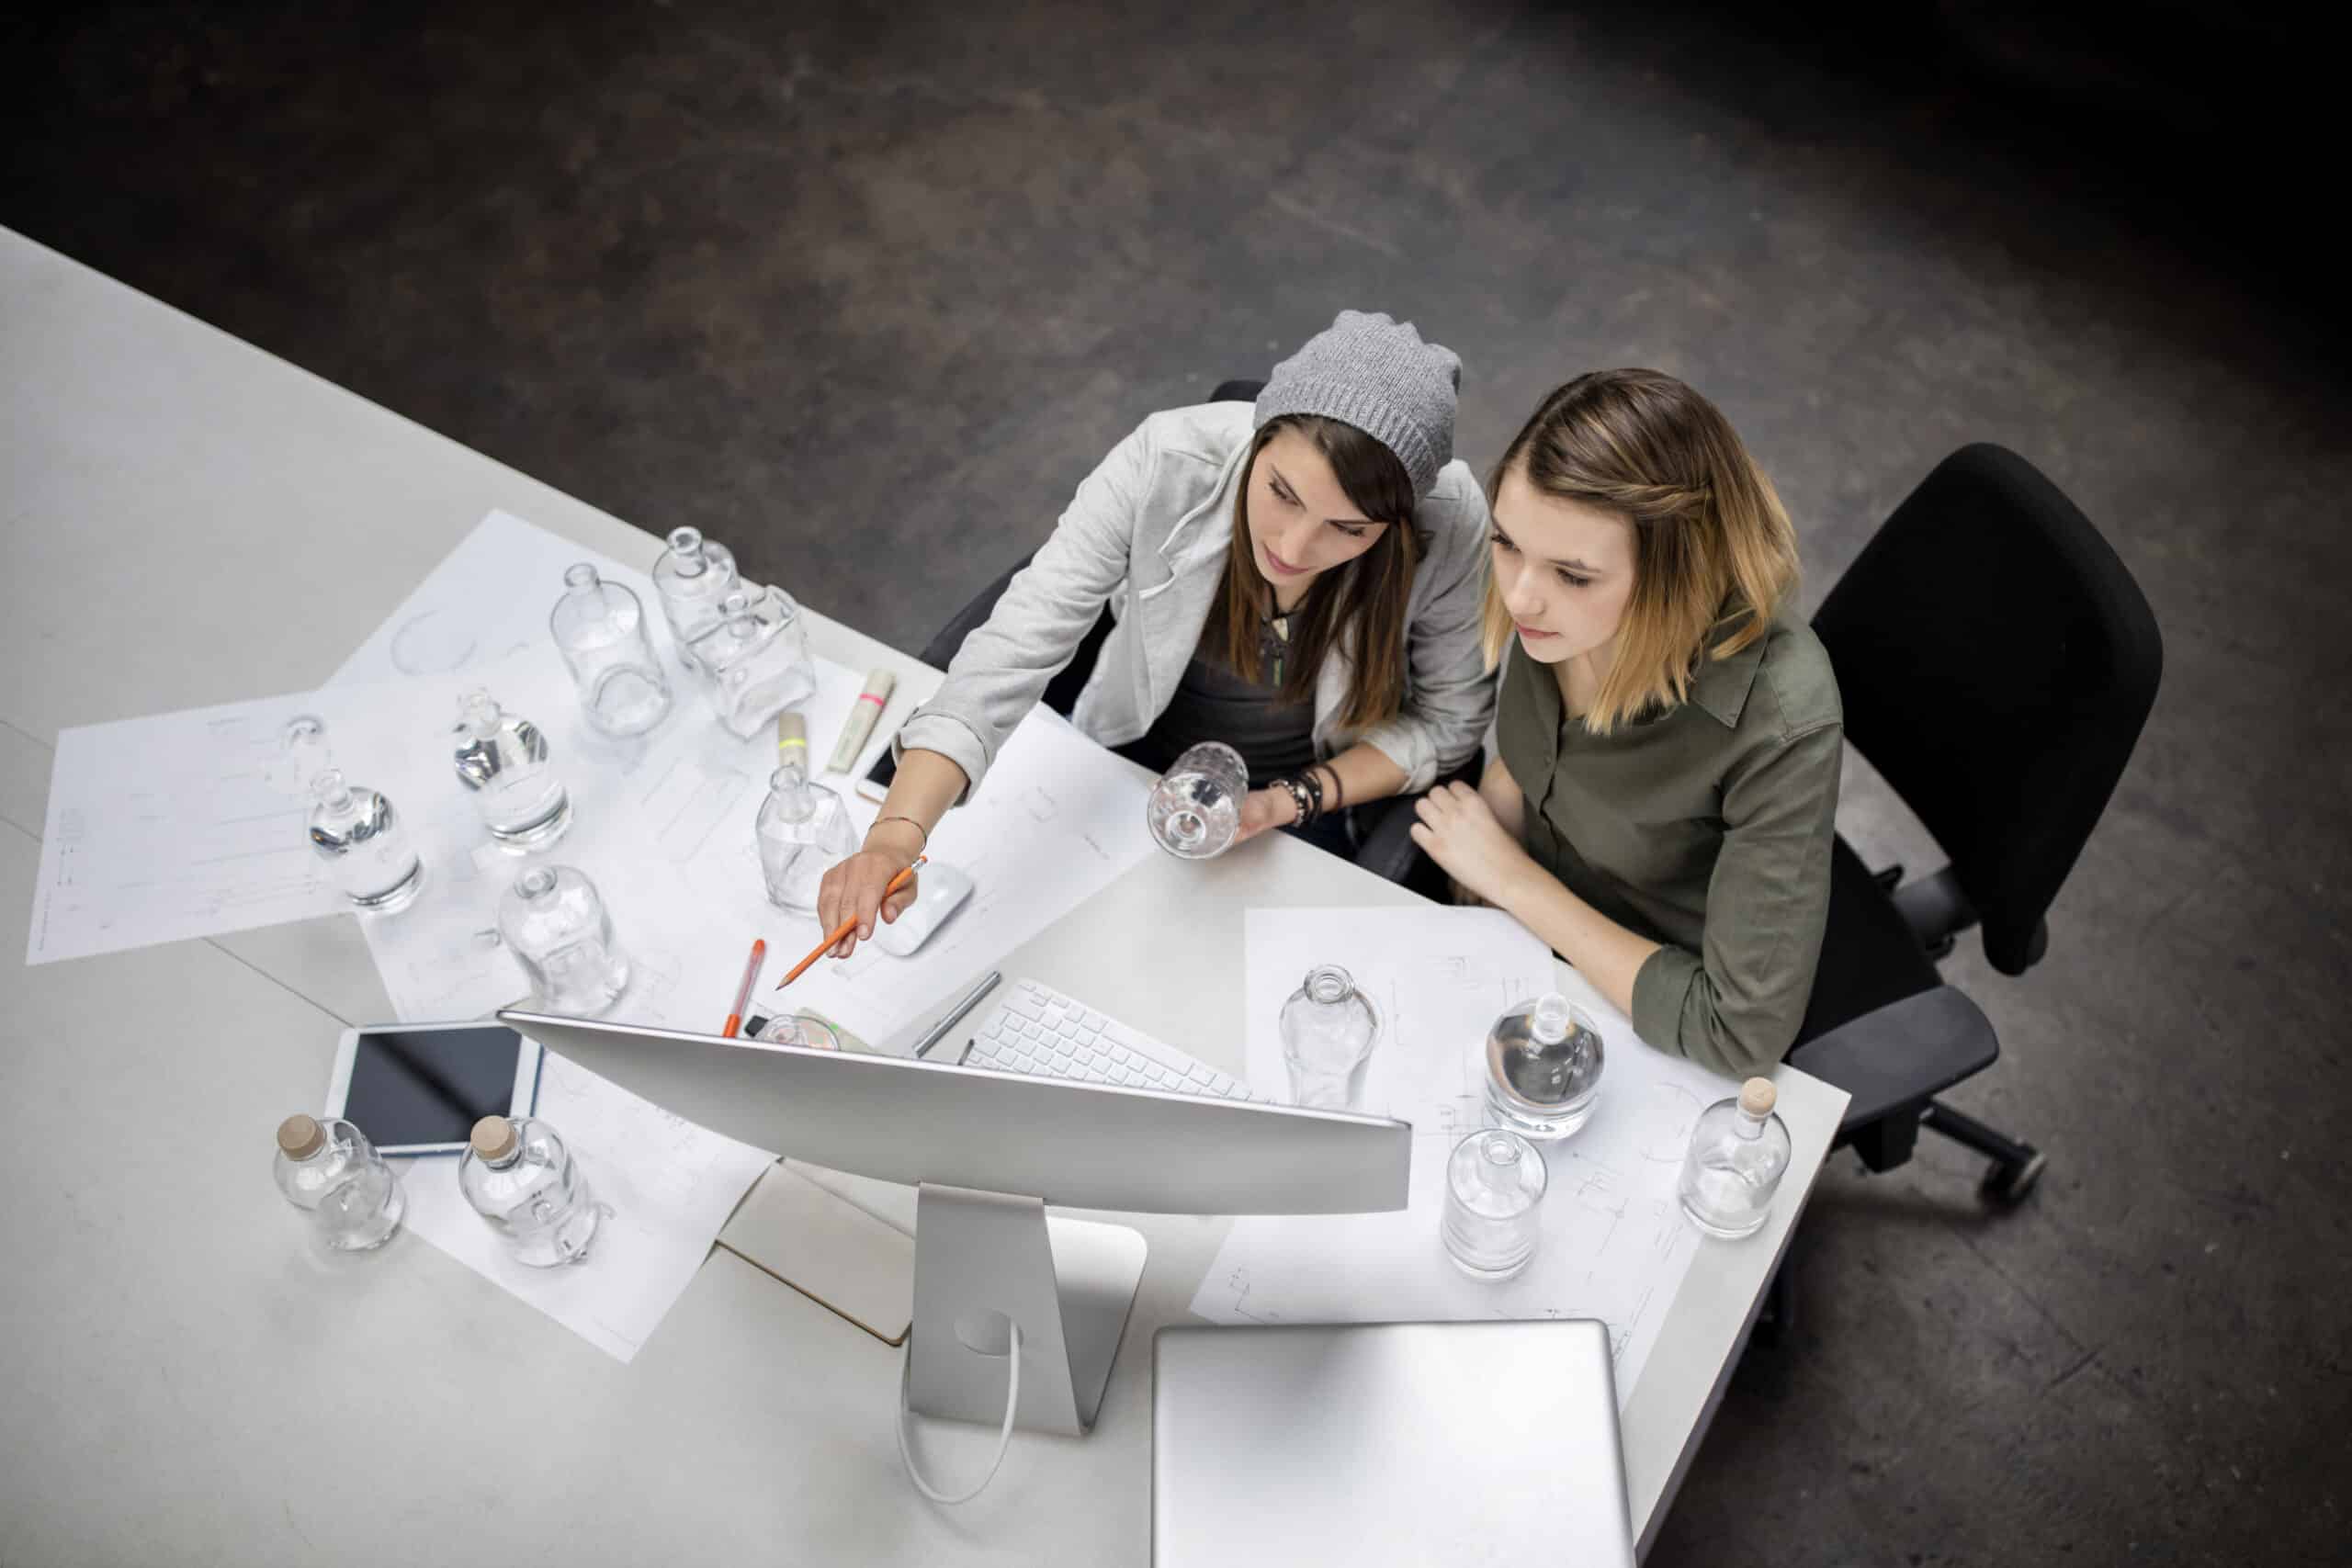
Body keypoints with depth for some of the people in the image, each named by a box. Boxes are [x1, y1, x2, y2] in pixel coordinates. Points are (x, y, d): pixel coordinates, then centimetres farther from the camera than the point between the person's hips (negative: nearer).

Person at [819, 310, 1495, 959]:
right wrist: (897, 834, -50)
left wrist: (1289, 802, -26)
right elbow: (1015, 646, -35)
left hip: (1308, 797, 0)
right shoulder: (1166, 463, -32)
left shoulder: (1451, 525, -30)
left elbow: (1450, 720, -12)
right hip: (1128, 756, 1)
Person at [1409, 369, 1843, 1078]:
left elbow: (1739, 1036, -30)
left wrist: (1514, 880, -24)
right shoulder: (1557, 616, -19)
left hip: (1653, 1028, -5)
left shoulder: (1780, 725, -35)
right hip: (1531, 932, 5)